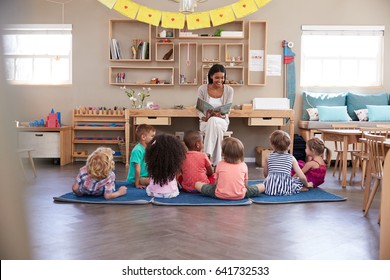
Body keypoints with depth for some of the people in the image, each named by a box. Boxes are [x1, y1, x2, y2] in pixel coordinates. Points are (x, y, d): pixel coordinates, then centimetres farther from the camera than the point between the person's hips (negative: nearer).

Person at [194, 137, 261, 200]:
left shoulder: (220, 164, 4)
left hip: (220, 195, -3)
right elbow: (245, 185, 11)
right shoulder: (243, 165, 6)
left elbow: (216, 182, 10)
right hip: (240, 196, 3)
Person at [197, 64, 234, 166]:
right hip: (206, 122, 0)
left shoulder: (229, 90, -1)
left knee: (214, 121, -38)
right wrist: (204, 117, -22)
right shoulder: (202, 89, -2)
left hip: (222, 121, 0)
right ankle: (216, 163, -38)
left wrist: (221, 115, -25)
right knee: (212, 121, -38)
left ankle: (207, 155, -40)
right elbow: (199, 110, 0)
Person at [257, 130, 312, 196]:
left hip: (270, 186, 2)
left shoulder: (268, 156, 12)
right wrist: (307, 184, 25)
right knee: (301, 181, 20)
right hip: (285, 189, -1)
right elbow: (302, 177, 5)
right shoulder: (291, 158, 8)